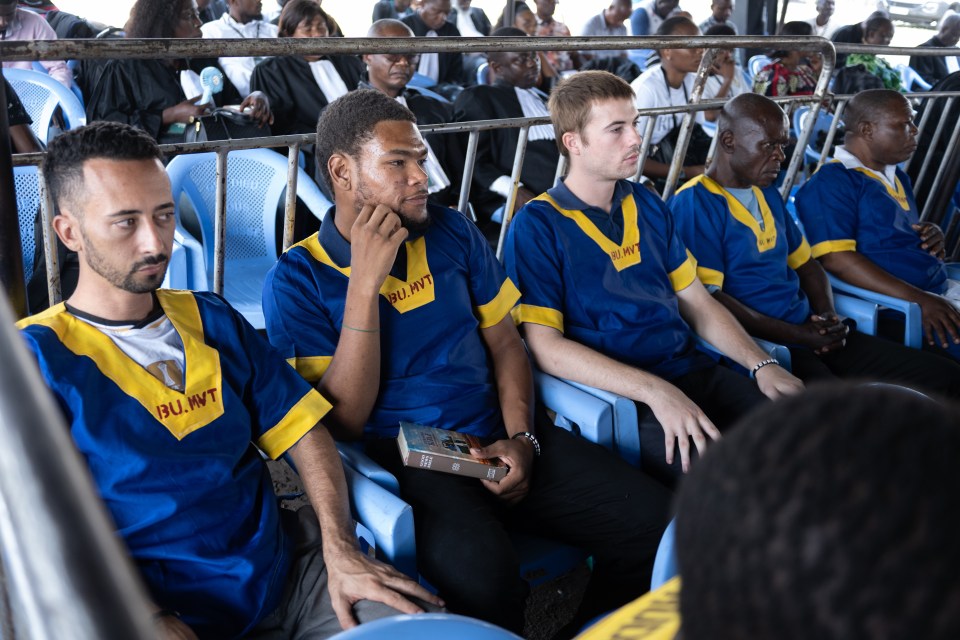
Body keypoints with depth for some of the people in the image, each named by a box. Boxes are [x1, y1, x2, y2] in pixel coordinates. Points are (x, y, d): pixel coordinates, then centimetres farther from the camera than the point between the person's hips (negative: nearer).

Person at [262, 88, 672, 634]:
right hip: (400, 459, -4)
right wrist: (365, 279, -17)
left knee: (654, 523, -13)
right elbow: (344, 422, -11)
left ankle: (591, 632, 14)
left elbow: (505, 343, 13)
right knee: (480, 569, -36)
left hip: (494, 433, 5)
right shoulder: (297, 280, -4)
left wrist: (521, 437, -5)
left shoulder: (453, 232, 9)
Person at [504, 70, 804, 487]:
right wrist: (656, 392, -23)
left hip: (694, 371, 7)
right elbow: (546, 346, -14)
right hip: (618, 394, -6)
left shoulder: (647, 205, 15)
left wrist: (761, 365, 2)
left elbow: (697, 302, 18)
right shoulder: (537, 226, -5)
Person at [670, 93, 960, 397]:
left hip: (811, 332, 9)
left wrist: (829, 315, 4)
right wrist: (798, 336, -14)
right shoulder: (694, 204, -10)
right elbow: (706, 298, -18)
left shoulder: (768, 195, 19)